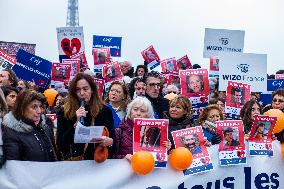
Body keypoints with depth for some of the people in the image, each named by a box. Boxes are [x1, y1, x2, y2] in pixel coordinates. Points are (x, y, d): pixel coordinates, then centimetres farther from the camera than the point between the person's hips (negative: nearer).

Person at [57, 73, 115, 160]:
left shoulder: (105, 111, 7)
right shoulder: (64, 113, 5)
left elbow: (113, 139, 8)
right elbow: (60, 145, -1)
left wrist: (110, 142, -13)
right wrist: (76, 123, -9)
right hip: (74, 162, -3)